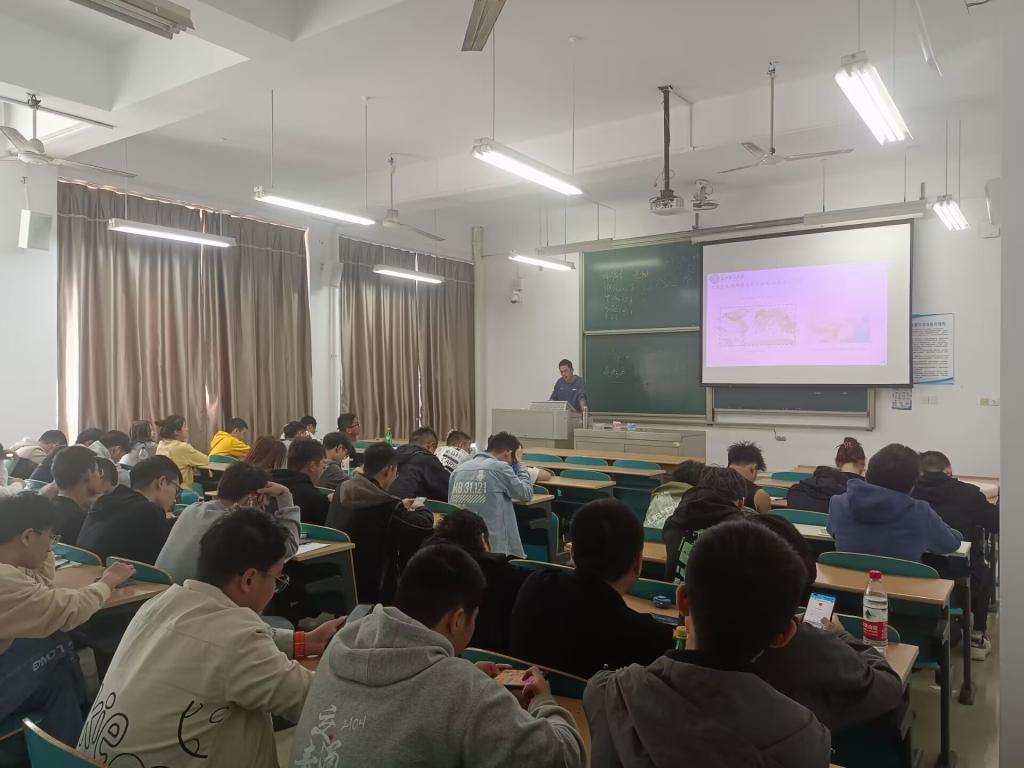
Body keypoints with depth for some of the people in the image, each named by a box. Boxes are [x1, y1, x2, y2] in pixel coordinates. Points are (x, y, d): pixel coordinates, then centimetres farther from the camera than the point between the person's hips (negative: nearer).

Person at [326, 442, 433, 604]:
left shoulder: (342, 492, -3)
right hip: (369, 590, -7)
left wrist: (400, 508, 18)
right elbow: (426, 526, -13)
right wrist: (421, 510, 8)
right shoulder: (385, 505, -24)